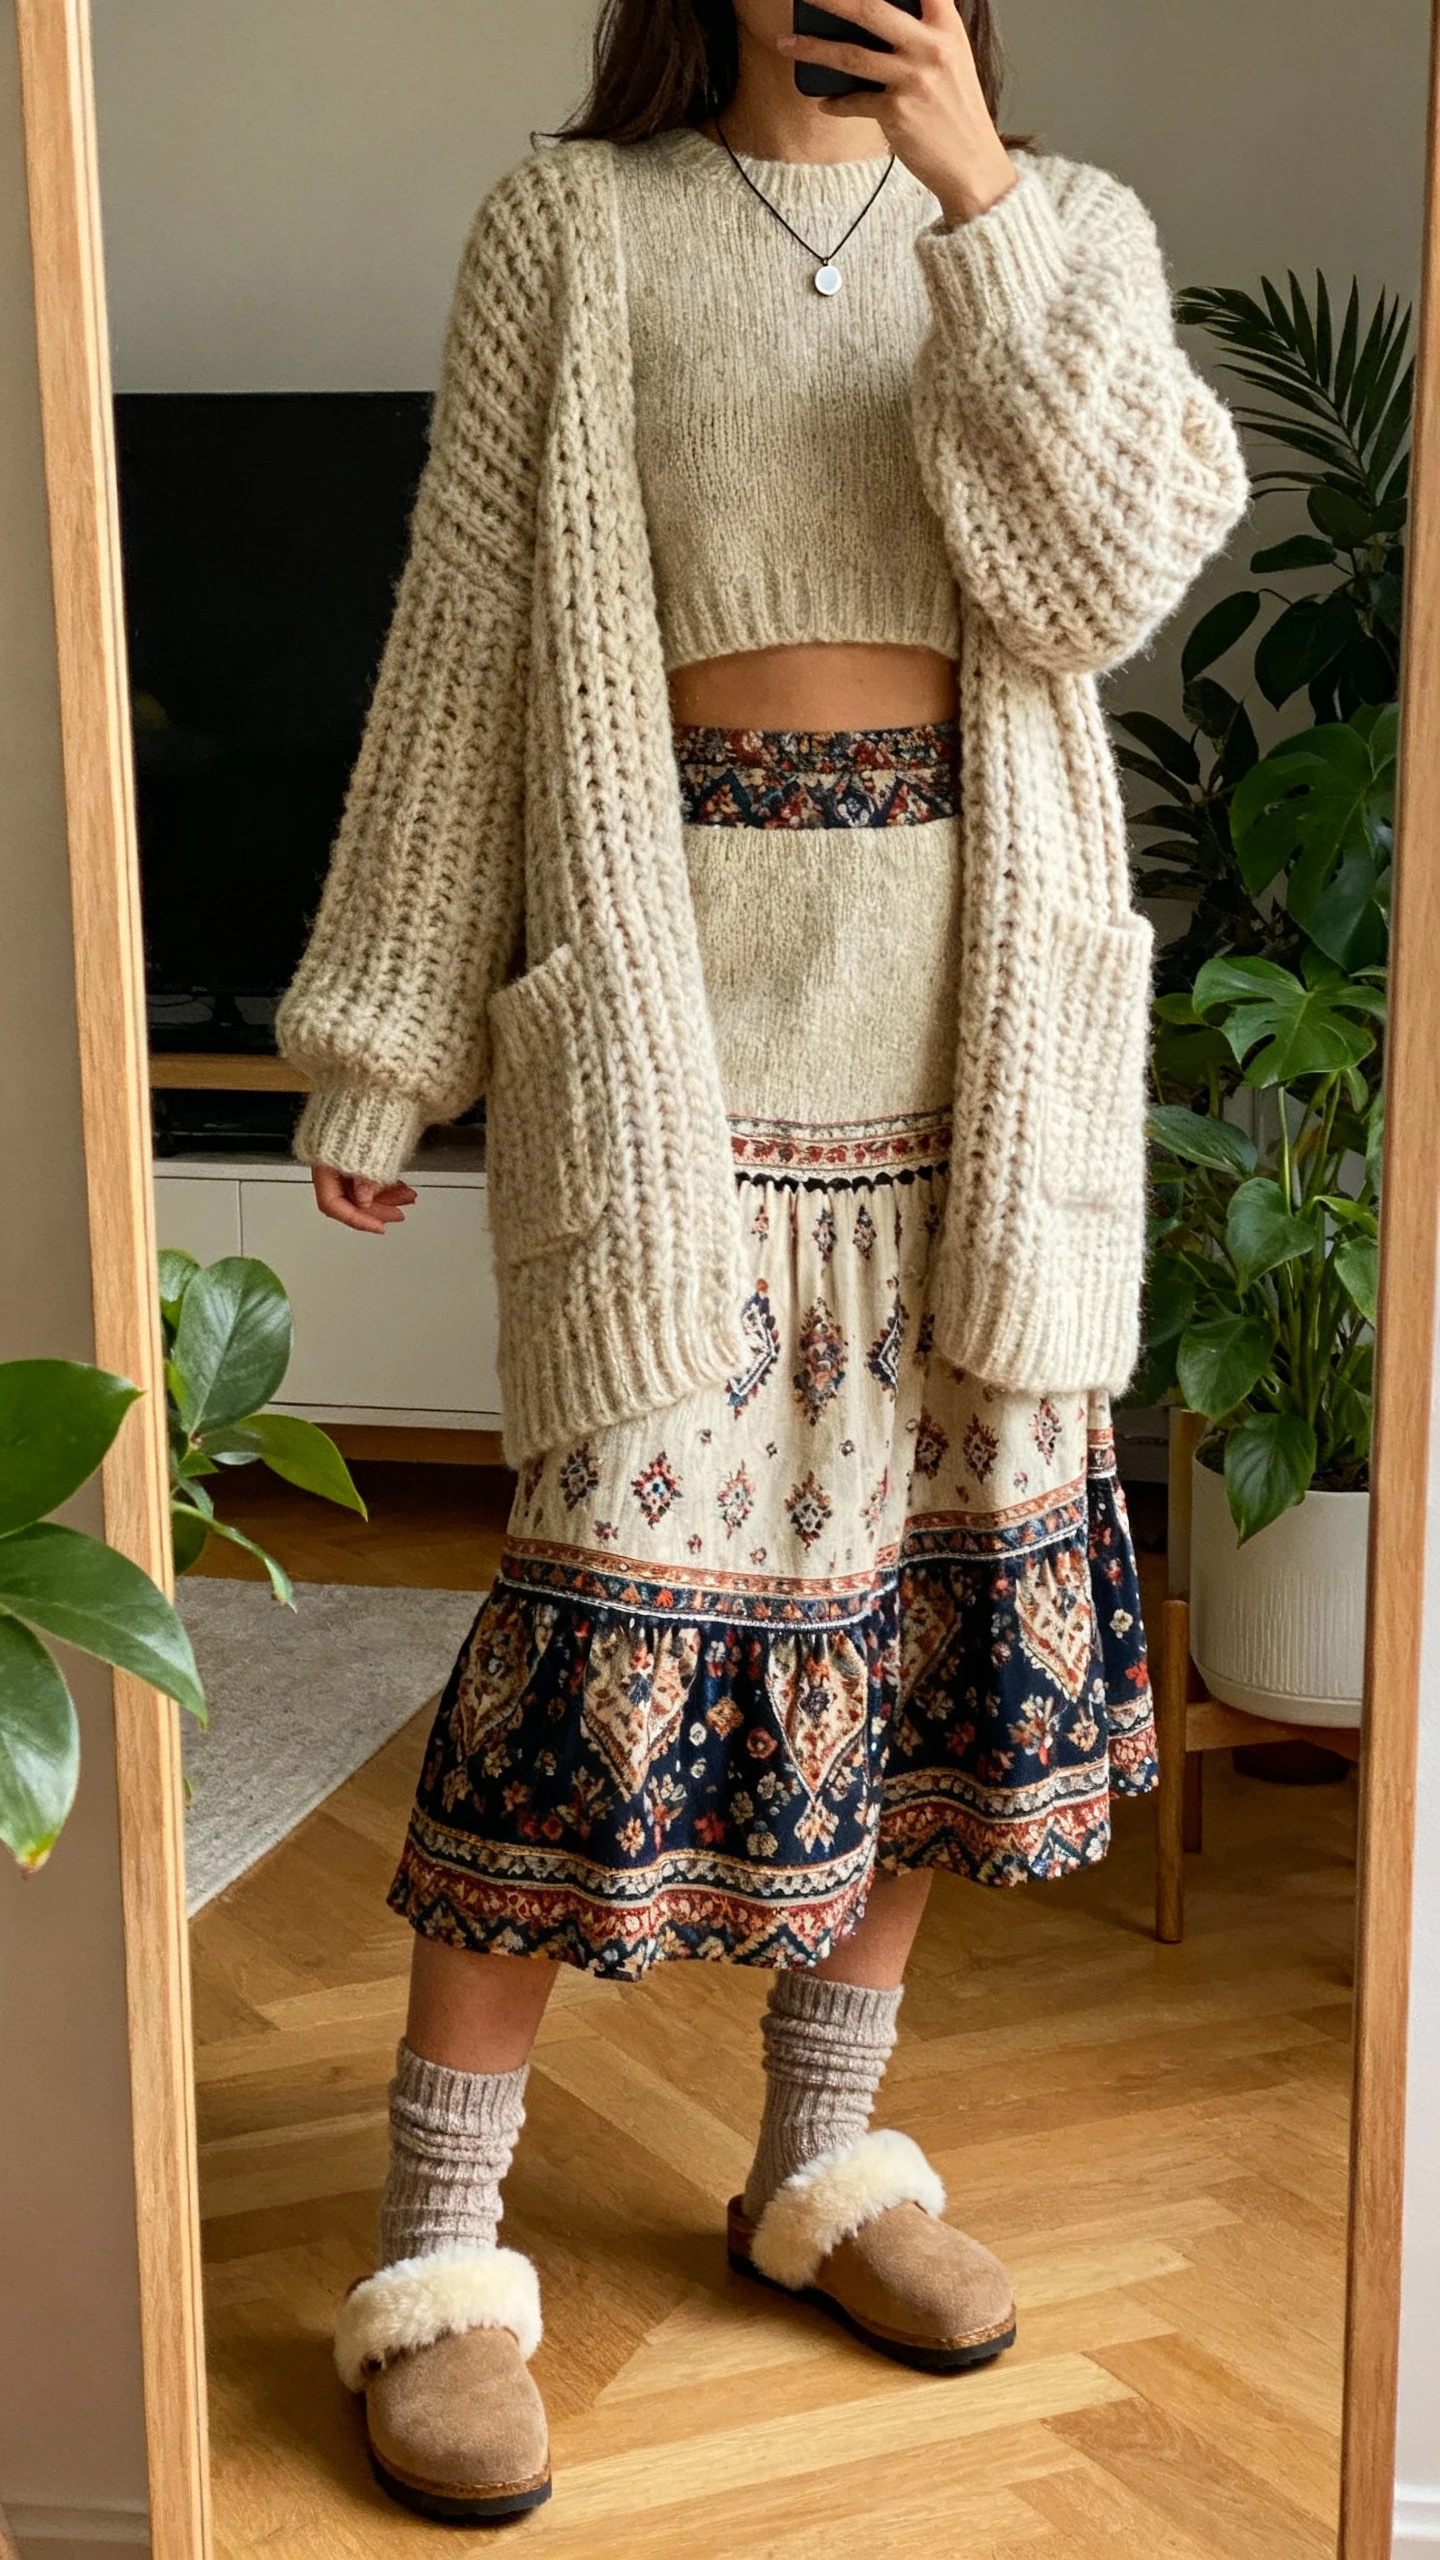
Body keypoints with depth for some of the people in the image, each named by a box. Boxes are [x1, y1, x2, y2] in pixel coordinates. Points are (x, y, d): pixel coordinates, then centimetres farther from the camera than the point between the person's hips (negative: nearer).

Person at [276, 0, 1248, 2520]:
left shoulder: (1057, 232, 11)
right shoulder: (568, 227, 4)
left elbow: (1105, 570, -7)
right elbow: (465, 632, 2)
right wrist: (378, 1041, 0)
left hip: (970, 995, 4)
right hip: (674, 1001, -3)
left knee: (922, 1556, 8)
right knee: (632, 1580, -8)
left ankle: (826, 2159, 25)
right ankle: (438, 2259, 3)